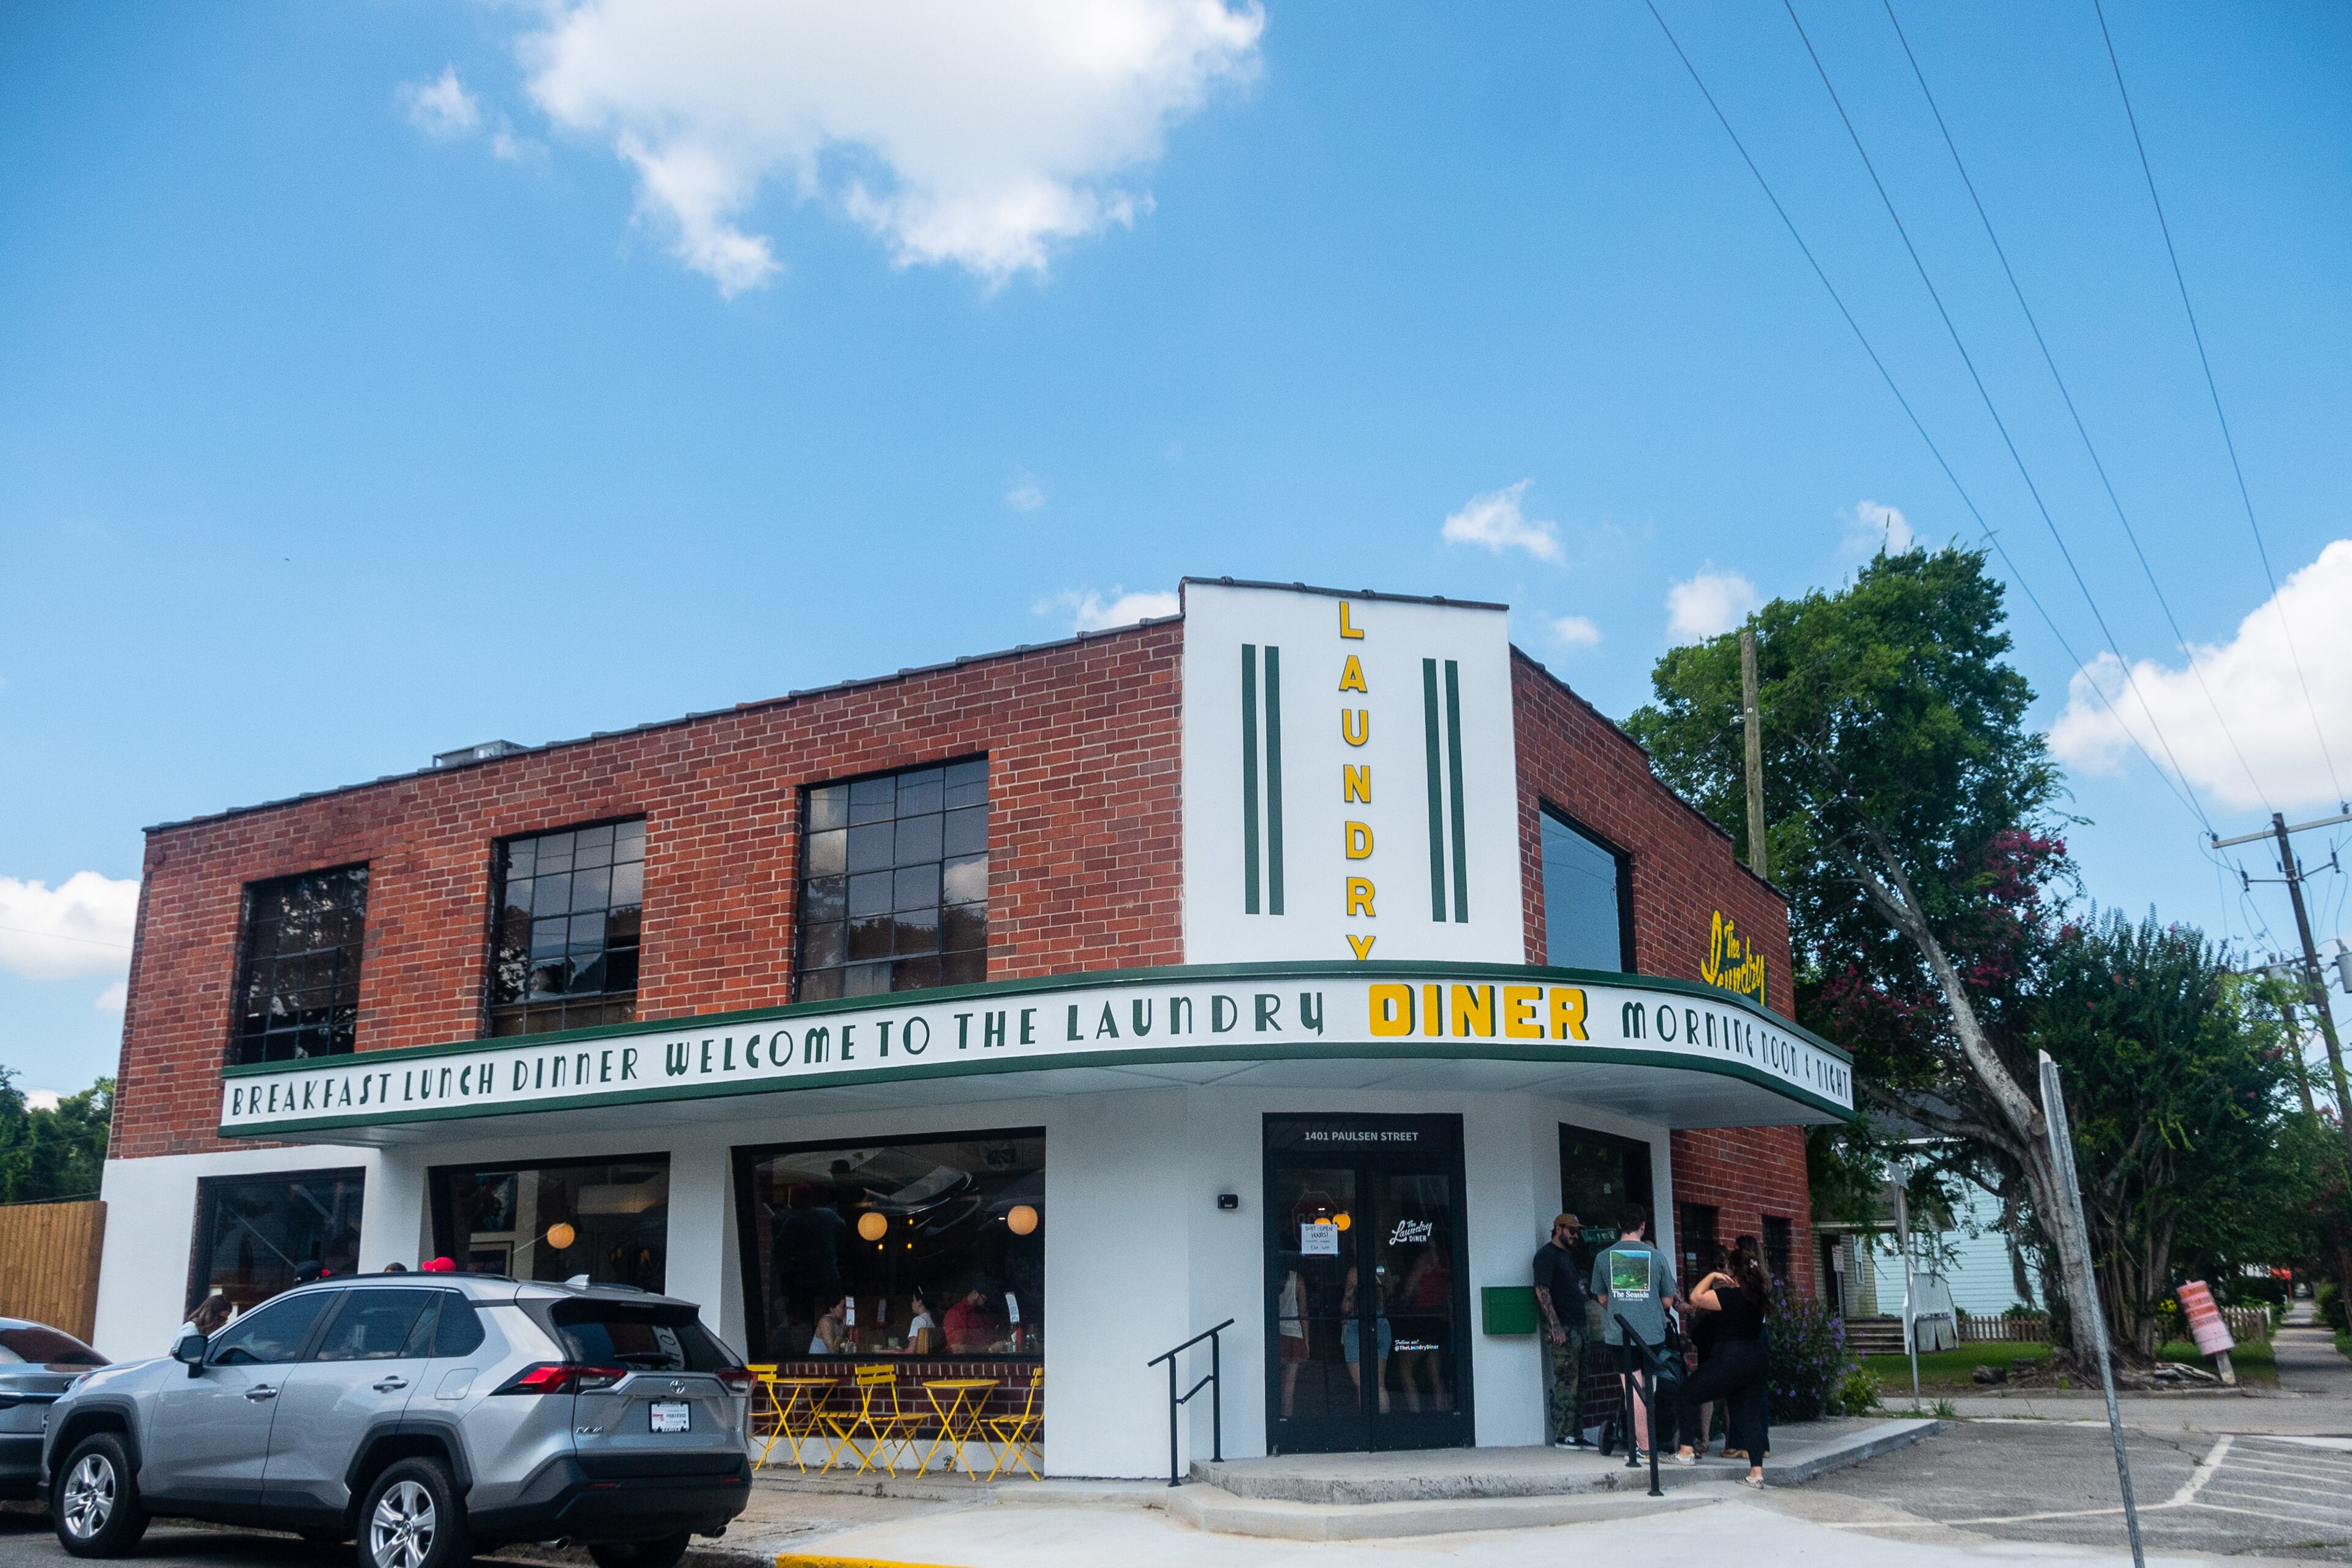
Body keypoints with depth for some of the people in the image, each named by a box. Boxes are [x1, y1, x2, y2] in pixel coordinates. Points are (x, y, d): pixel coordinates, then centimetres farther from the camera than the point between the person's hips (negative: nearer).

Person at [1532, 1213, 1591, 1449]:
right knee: (1567, 1382, -9)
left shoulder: (1569, 1255, 21)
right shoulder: (1547, 1254, -7)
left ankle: (1576, 1435, 13)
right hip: (1561, 1329, -9)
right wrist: (1555, 1325, -21)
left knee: (1578, 1383, 9)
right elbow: (1542, 1290, -15)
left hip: (1577, 1327, 9)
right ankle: (1563, 1436, -5)